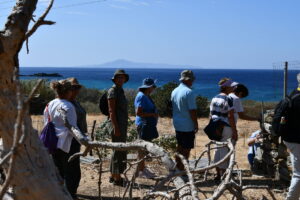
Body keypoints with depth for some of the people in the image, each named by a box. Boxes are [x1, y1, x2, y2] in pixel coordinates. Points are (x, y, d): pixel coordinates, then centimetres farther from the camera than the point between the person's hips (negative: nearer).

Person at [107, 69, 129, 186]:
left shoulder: (120, 91, 16)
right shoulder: (113, 91, -11)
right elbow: (111, 111, -17)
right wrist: (116, 127, -22)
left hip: (122, 124, 10)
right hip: (116, 124, -10)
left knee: (118, 150, 14)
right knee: (119, 151, -7)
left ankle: (113, 176, 23)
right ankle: (117, 179, -1)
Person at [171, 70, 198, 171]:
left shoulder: (174, 91, 6)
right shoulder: (189, 92, -18)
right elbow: (192, 111, -19)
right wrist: (196, 125, -10)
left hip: (177, 124, 8)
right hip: (188, 126, -8)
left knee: (180, 147, 19)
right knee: (186, 149, 1)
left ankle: (178, 168, 29)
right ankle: (182, 170, 6)